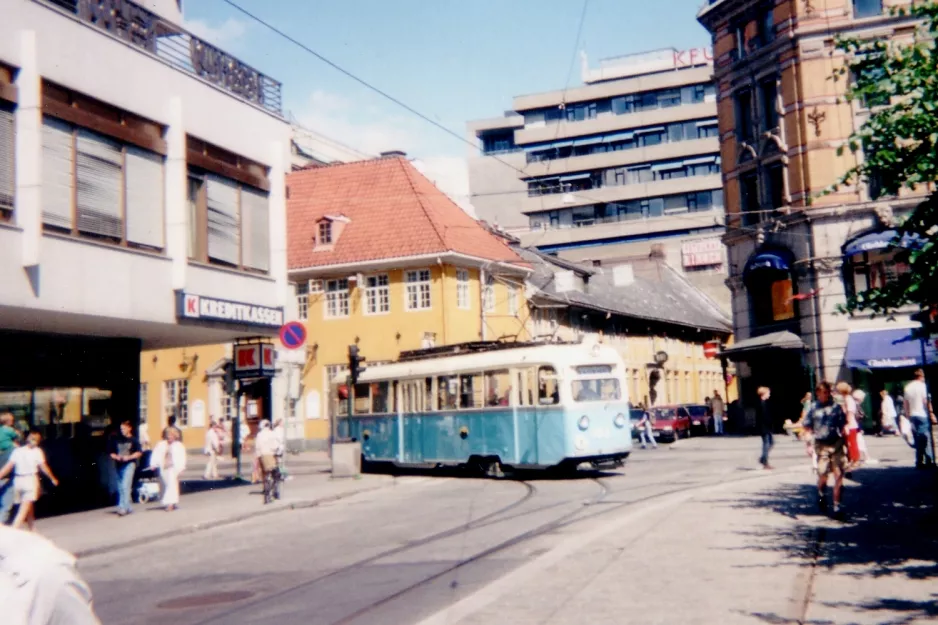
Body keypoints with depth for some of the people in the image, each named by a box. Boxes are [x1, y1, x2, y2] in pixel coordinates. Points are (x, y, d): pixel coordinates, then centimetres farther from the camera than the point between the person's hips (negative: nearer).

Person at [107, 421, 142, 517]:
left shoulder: (133, 440, 1)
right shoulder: (116, 439, 10)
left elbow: (139, 452, 0)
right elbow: (111, 452, 15)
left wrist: (129, 457, -13)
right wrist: (116, 457, -5)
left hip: (129, 464, -5)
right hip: (119, 465, 5)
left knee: (126, 486, -17)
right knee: (120, 488, 10)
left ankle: (123, 507, -19)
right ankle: (128, 507, 21)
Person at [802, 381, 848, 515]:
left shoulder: (836, 407, 3)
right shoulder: (813, 408, 2)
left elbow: (843, 427, 8)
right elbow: (807, 428, 5)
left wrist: (846, 444, 7)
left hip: (837, 444, 1)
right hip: (821, 445, -1)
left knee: (838, 475, -2)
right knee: (823, 475, -1)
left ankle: (837, 505, 5)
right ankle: (821, 494, 32)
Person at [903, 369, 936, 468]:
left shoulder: (908, 387, 12)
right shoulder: (922, 385, -7)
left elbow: (905, 403, 14)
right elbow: (926, 401, -12)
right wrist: (931, 414, -8)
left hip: (913, 416, 6)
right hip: (922, 415, -6)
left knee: (917, 440, 8)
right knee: (926, 438, -2)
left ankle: (919, 462, 6)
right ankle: (929, 461, -4)